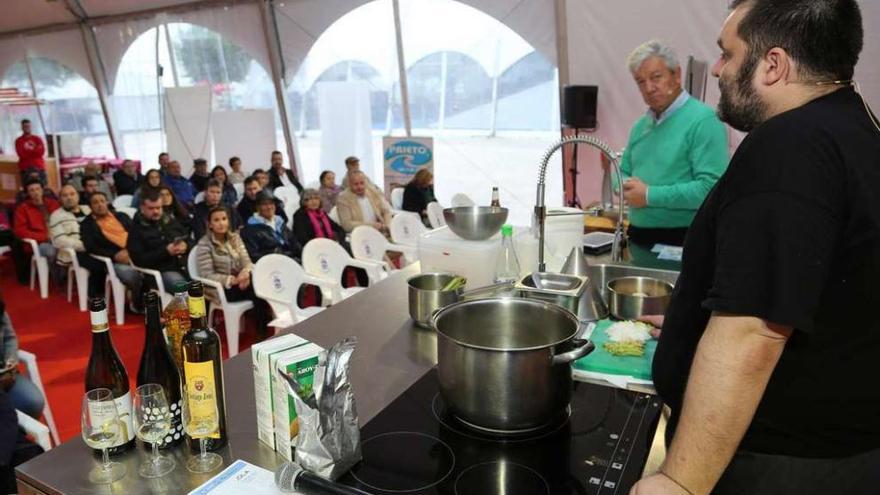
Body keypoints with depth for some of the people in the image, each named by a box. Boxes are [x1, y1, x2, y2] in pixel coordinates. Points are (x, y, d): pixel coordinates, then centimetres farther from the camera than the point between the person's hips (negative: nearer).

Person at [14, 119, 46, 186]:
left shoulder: (37, 138, 11)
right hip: (25, 168, -2)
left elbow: (41, 151, -1)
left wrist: (28, 150, -6)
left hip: (39, 166, 2)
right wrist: (34, 150, -5)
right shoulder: (18, 140, 5)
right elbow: (21, 154, -7)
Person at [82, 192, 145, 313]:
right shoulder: (87, 224, 15)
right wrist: (114, 255, -15)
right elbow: (91, 248, 0)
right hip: (114, 260, -3)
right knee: (131, 275, -36)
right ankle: (139, 306, -8)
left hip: (136, 253, 3)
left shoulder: (121, 216, 24)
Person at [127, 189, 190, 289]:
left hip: (187, 266, 5)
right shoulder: (136, 229, 6)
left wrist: (186, 246, -3)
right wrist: (166, 252, -15)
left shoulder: (171, 221, 21)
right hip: (163, 271, -5)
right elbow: (138, 259, -6)